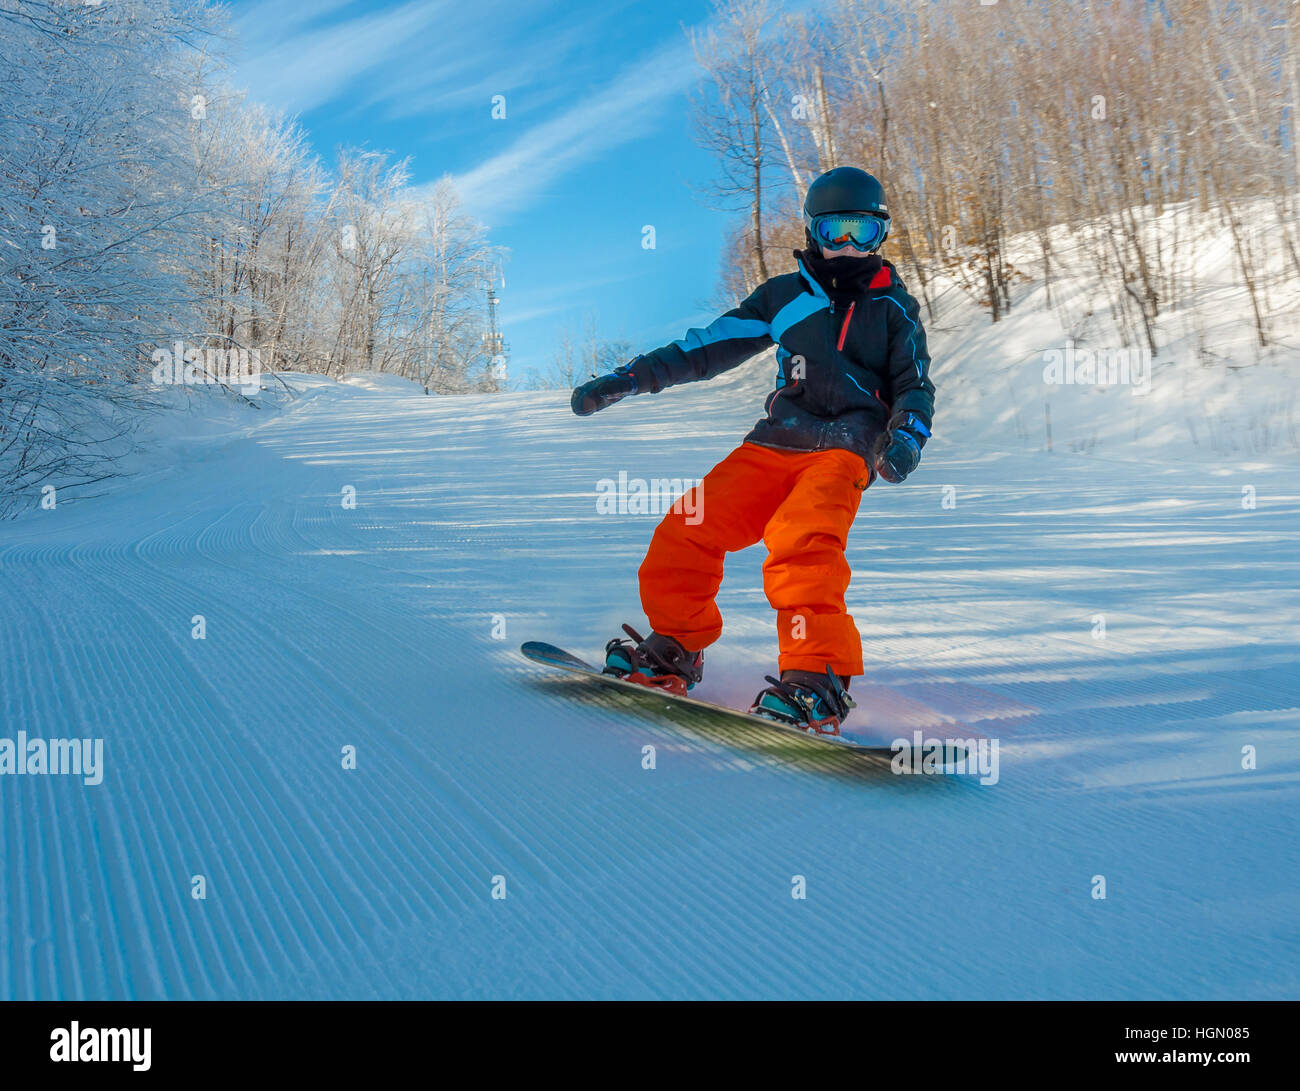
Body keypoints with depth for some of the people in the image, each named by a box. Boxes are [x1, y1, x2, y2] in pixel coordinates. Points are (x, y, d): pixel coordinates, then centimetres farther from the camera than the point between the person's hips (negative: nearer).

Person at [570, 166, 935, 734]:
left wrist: (905, 437, -8)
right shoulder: (784, 296, 17)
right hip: (771, 446, 3)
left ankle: (818, 682, -34)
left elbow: (915, 388, 15)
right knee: (685, 534, -13)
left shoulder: (893, 308, 15)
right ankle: (677, 648, 8)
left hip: (843, 453, -3)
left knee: (800, 545, -32)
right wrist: (623, 380, 12)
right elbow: (708, 347, 17)